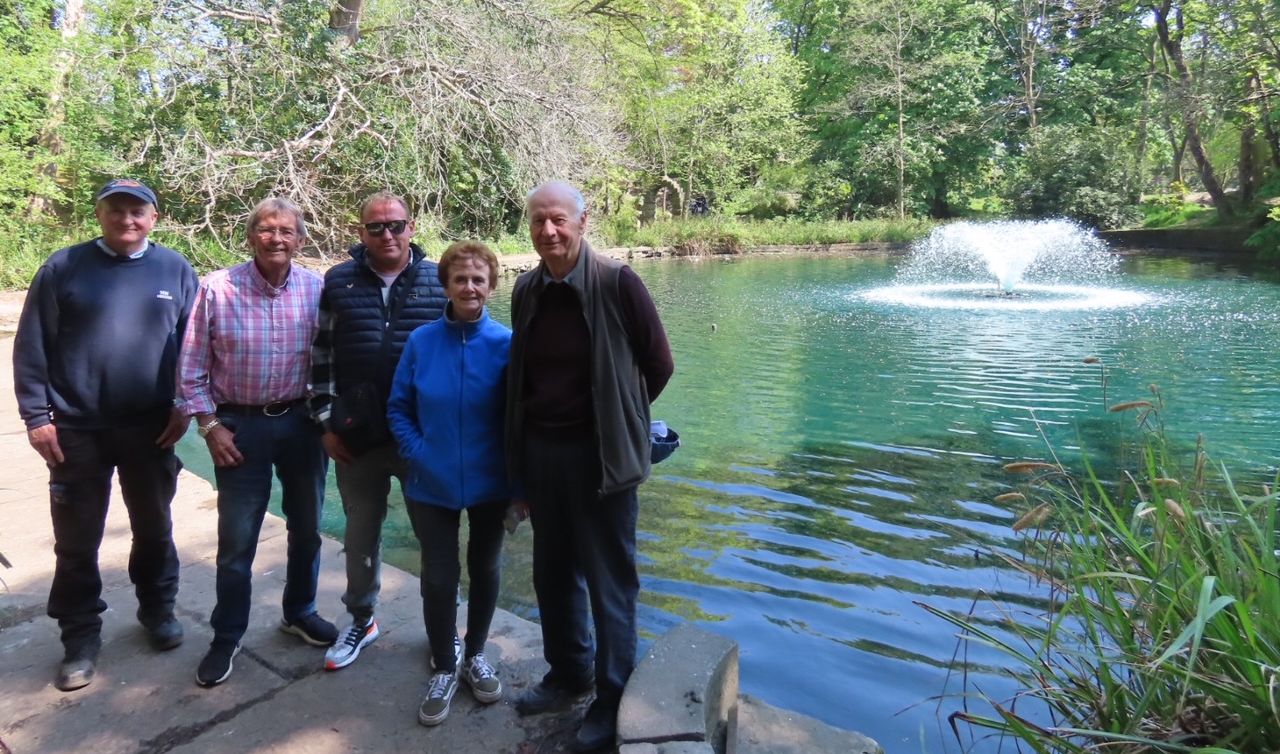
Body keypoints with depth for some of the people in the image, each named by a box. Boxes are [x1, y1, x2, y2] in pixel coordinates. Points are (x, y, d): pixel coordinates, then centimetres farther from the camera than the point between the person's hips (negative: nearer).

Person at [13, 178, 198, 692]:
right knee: (77, 541, 9)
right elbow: (31, 347, -1)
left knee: (154, 529, 15)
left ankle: (158, 610, 35)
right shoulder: (63, 267, -2)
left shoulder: (175, 270, 2)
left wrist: (185, 407, -2)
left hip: (152, 429, 1)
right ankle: (80, 637, 25)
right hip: (77, 430, -1)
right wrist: (37, 417, -6)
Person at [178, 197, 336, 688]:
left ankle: (299, 613, 37)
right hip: (240, 425, -2)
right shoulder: (218, 289, -10)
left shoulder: (317, 289, -6)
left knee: (306, 528, 15)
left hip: (302, 422, 2)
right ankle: (226, 637, 26)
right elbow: (191, 367, -4)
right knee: (236, 540, 6)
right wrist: (209, 425, -6)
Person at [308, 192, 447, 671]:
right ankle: (361, 621, 36)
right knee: (361, 532, 16)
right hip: (356, 437, 2)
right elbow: (321, 356, 6)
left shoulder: (440, 281, -1)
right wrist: (325, 422, 1)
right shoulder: (338, 282, 3)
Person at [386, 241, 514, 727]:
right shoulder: (421, 341, -7)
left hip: (490, 484, 0)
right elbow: (398, 408, 2)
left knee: (484, 570, 17)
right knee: (439, 577, 7)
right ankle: (444, 669, 30)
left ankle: (475, 655, 40)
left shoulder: (505, 344, -11)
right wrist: (417, 453, -10)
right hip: (432, 485, 0)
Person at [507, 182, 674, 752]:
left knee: (609, 580, 7)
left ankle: (614, 698, 24)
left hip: (598, 453, -5)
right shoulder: (526, 290, 3)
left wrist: (618, 422, 4)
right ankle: (568, 672, 39)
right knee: (553, 571, 18)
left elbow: (659, 365, -6)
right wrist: (522, 442, 11)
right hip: (539, 450, 6)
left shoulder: (616, 282, -13)